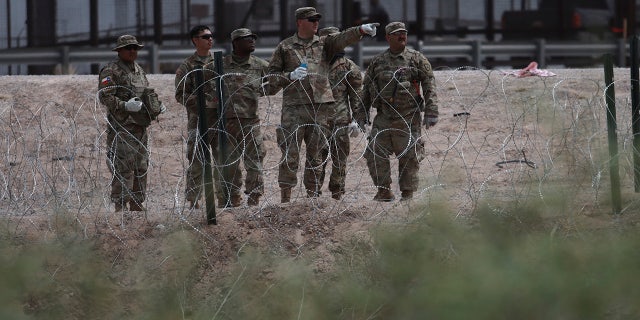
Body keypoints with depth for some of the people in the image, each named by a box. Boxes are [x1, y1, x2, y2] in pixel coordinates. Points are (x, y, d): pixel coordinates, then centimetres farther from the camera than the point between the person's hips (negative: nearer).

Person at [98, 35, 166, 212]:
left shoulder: (139, 70, 17)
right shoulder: (111, 71, -9)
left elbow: (147, 93, 27)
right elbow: (104, 96, -18)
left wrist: (157, 105, 8)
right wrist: (125, 106, -30)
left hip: (140, 127, 8)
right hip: (122, 128, -8)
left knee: (141, 167, 12)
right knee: (123, 168, -11)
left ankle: (136, 205, 21)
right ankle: (120, 206, -8)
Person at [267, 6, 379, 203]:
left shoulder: (323, 44, 13)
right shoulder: (285, 47, 7)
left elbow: (343, 39, -6)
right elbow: (272, 76, 7)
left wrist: (361, 30, -25)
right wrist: (290, 76, -12)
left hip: (319, 105, 3)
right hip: (294, 107, -3)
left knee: (316, 154, 7)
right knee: (290, 153, -6)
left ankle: (312, 194, 14)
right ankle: (285, 197, -3)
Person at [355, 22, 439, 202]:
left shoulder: (416, 59, 4)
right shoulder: (377, 62, 11)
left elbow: (429, 87, 0)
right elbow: (366, 90, 16)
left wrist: (430, 113, -8)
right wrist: (361, 115, 11)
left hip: (408, 119, -2)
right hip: (383, 118, 3)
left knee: (409, 157, -1)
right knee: (374, 154, -4)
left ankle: (408, 194, 9)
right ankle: (384, 192, 5)